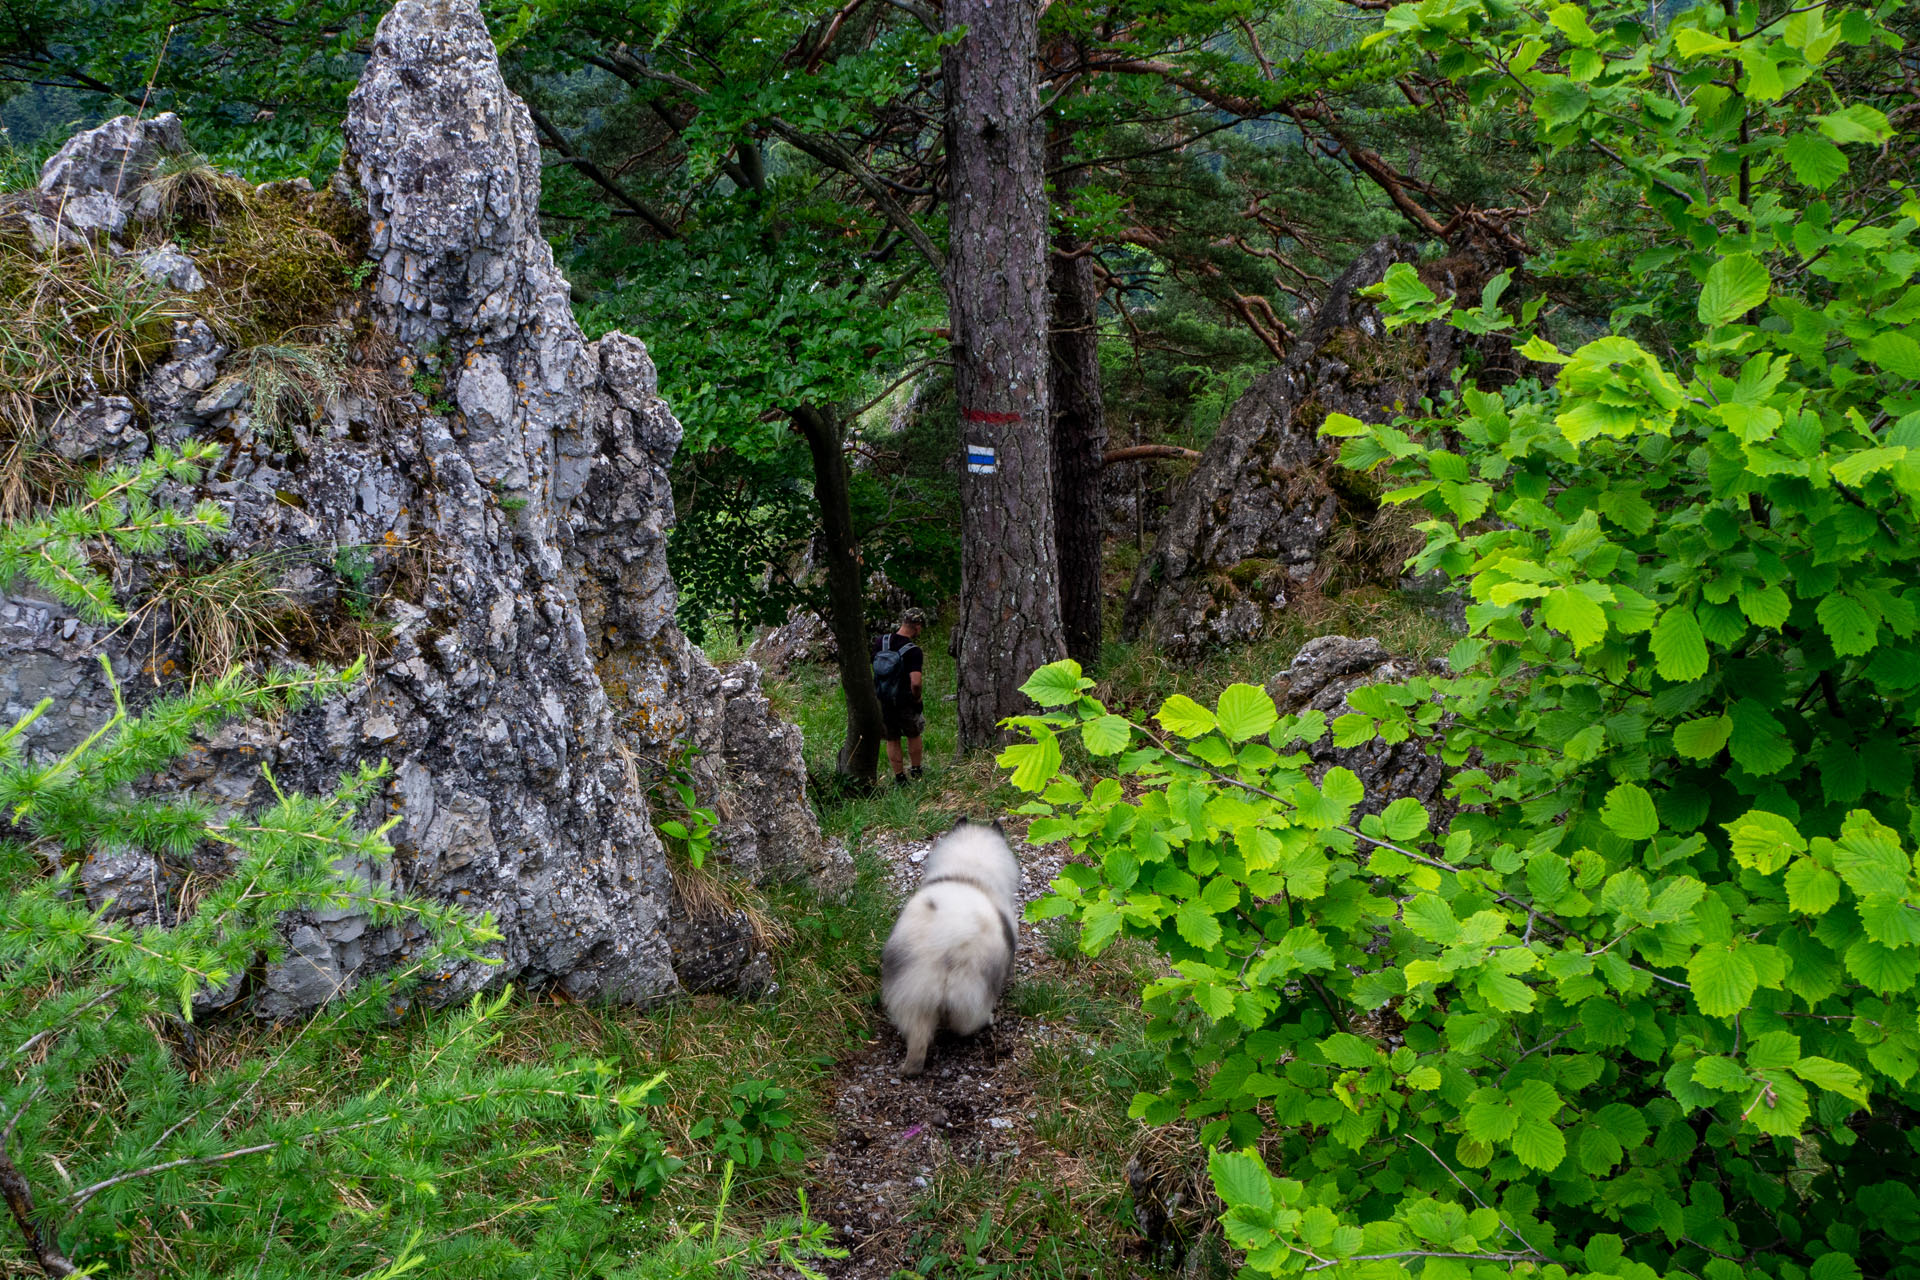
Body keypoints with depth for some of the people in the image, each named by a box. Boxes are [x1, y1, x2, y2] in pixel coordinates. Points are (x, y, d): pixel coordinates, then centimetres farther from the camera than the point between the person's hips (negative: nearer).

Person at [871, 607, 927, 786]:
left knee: (892, 740, 15)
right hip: (904, 703, -3)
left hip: (880, 702, 3)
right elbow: (915, 683, -29)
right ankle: (917, 771, 32)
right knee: (913, 735, 21)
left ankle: (899, 778, 20)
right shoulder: (913, 651, -20)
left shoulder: (879, 642, -4)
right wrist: (917, 700, -11)